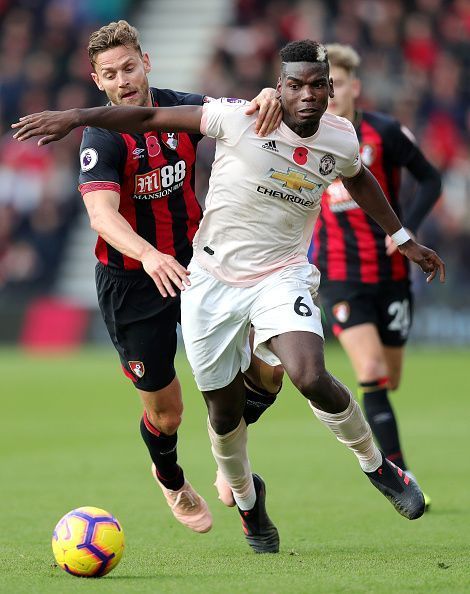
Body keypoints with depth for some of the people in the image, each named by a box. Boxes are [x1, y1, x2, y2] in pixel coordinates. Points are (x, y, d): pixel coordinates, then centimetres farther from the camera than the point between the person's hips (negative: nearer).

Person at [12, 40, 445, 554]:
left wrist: (403, 240, 30)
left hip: (282, 276, 1)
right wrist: (75, 117, -18)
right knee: (225, 413, 7)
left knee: (311, 377, -27)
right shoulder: (241, 119, -15)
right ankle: (246, 497, 39)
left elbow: (358, 179, 22)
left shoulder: (341, 139, -2)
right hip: (214, 280, -1)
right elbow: (152, 118, -11)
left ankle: (376, 465, -1)